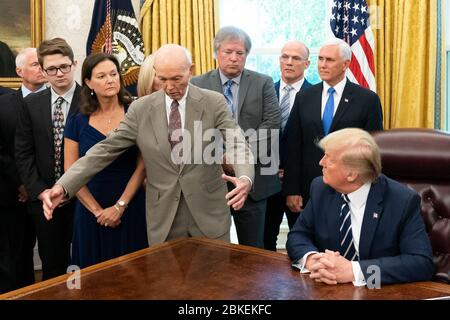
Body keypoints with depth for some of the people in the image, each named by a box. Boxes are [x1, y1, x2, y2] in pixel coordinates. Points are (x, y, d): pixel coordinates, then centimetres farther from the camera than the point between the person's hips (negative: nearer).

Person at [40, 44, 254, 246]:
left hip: (209, 213, -1)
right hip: (163, 220, 1)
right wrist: (63, 187, -14)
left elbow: (237, 144, -12)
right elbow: (105, 149, -3)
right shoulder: (141, 109, 0)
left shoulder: (214, 103, -4)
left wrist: (245, 178, -35)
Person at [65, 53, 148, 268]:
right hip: (90, 211, 2)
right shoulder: (77, 122, 1)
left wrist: (120, 206, -11)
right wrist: (97, 210, -5)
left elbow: (142, 166, -6)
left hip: (130, 208, -1)